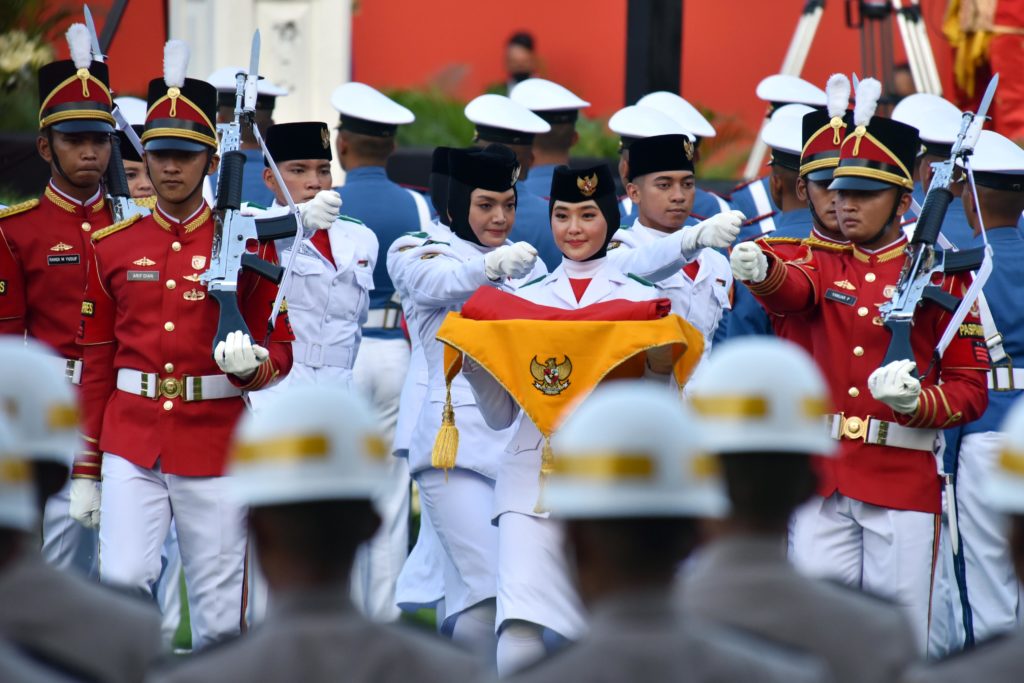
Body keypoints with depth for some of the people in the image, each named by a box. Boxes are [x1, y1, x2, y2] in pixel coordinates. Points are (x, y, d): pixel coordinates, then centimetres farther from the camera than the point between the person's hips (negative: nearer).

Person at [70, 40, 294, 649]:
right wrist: (85, 472, 9)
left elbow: (282, 348, 6)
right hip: (131, 444, 1)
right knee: (123, 583, -13)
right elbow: (96, 363, 11)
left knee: (220, 613, 2)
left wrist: (253, 363, -19)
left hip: (216, 445, -1)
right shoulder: (113, 248, 7)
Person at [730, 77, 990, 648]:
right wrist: (760, 270, -40)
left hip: (904, 482, -3)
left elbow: (971, 390, 1)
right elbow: (791, 291, -16)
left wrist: (915, 402, -19)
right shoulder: (826, 267, 10)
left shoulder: (939, 277, 1)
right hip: (824, 481, 3)